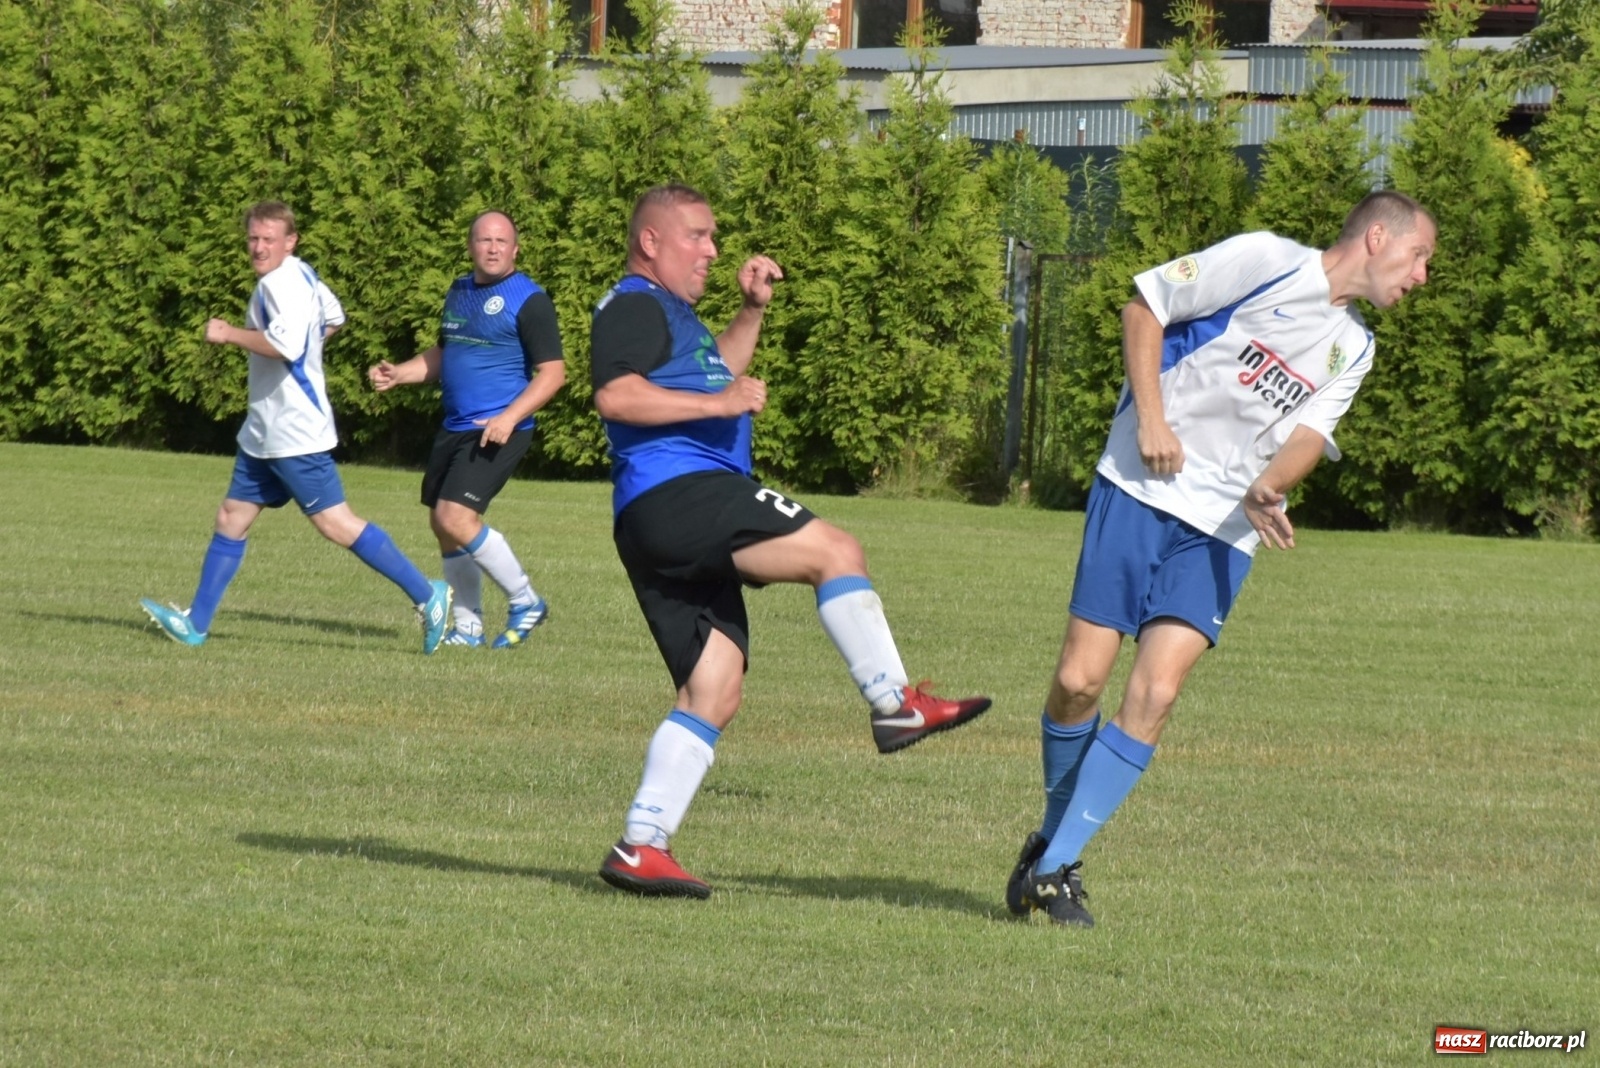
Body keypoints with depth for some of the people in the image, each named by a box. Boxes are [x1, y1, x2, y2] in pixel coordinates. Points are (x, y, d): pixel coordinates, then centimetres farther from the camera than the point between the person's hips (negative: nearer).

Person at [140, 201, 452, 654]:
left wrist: (229, 333, -21)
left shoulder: (281, 283, -17)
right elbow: (333, 318, 30)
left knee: (334, 522, -8)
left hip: (294, 433, -10)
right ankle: (195, 623, 15)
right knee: (232, 518, 11)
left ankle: (426, 595, -3)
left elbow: (286, 344, -32)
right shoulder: (302, 274, 13)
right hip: (265, 430, 10)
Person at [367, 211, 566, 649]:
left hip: (497, 432, -8)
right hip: (455, 428, 9)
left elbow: (552, 372, -13)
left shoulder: (529, 300, -10)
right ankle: (468, 626, 21)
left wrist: (509, 418, -23)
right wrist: (398, 374, 10)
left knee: (456, 518, -19)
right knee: (442, 523, 9)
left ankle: (525, 601, -4)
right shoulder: (459, 292, 14)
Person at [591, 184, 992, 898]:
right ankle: (895, 705, -19)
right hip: (674, 494, -11)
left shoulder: (668, 311, 29)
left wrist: (751, 311, 33)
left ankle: (641, 846, 1)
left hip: (674, 530, 11)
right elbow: (615, 394, -21)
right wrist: (717, 402, -20)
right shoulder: (633, 305, -3)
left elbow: (714, 372, 47)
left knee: (714, 690, 5)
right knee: (836, 551, -19)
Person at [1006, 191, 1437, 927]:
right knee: (1080, 680, -9)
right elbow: (1144, 306, -2)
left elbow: (1308, 437, 3)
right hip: (1141, 488, -4)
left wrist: (1266, 488, -20)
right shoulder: (1266, 261, -5)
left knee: (1154, 696, -12)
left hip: (1223, 531, 4)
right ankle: (1054, 832, 18)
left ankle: (1055, 866, -5)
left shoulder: (1353, 349, 14)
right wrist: (1150, 419, -11)